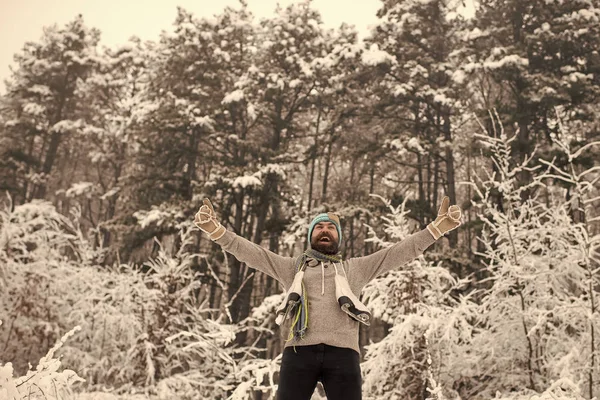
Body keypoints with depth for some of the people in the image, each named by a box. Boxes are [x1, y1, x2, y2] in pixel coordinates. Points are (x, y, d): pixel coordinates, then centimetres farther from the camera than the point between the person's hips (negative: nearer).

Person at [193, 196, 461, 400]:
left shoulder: (355, 268, 24)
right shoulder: (293, 267, 24)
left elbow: (400, 252, 16)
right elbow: (253, 254, 14)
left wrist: (437, 227, 6)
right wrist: (216, 230, 1)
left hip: (342, 352, 0)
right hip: (300, 351, 0)